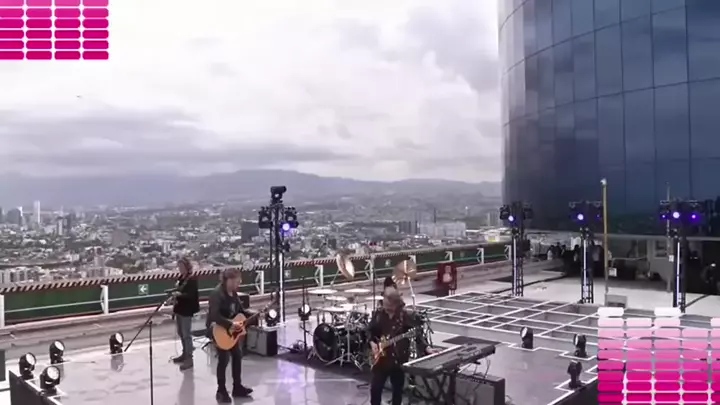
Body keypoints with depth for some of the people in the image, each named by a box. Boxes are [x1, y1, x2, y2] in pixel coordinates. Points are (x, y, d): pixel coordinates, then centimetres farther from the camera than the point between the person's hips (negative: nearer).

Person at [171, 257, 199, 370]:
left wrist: (179, 294, -35)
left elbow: (192, 295, -23)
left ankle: (189, 358, -1)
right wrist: (174, 295, 3)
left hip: (187, 310, -9)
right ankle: (185, 354, 29)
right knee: (181, 333, 16)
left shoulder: (192, 279, -14)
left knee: (186, 334, -6)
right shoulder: (181, 278, 11)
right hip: (179, 308, 9)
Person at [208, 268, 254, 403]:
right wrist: (230, 324, -34)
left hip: (232, 331, 9)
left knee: (237, 355, 11)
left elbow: (240, 310, 13)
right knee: (224, 359, -4)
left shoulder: (233, 293, 4)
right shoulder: (217, 294, -23)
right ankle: (221, 391, 11)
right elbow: (214, 316, -32)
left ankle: (237, 387, 23)